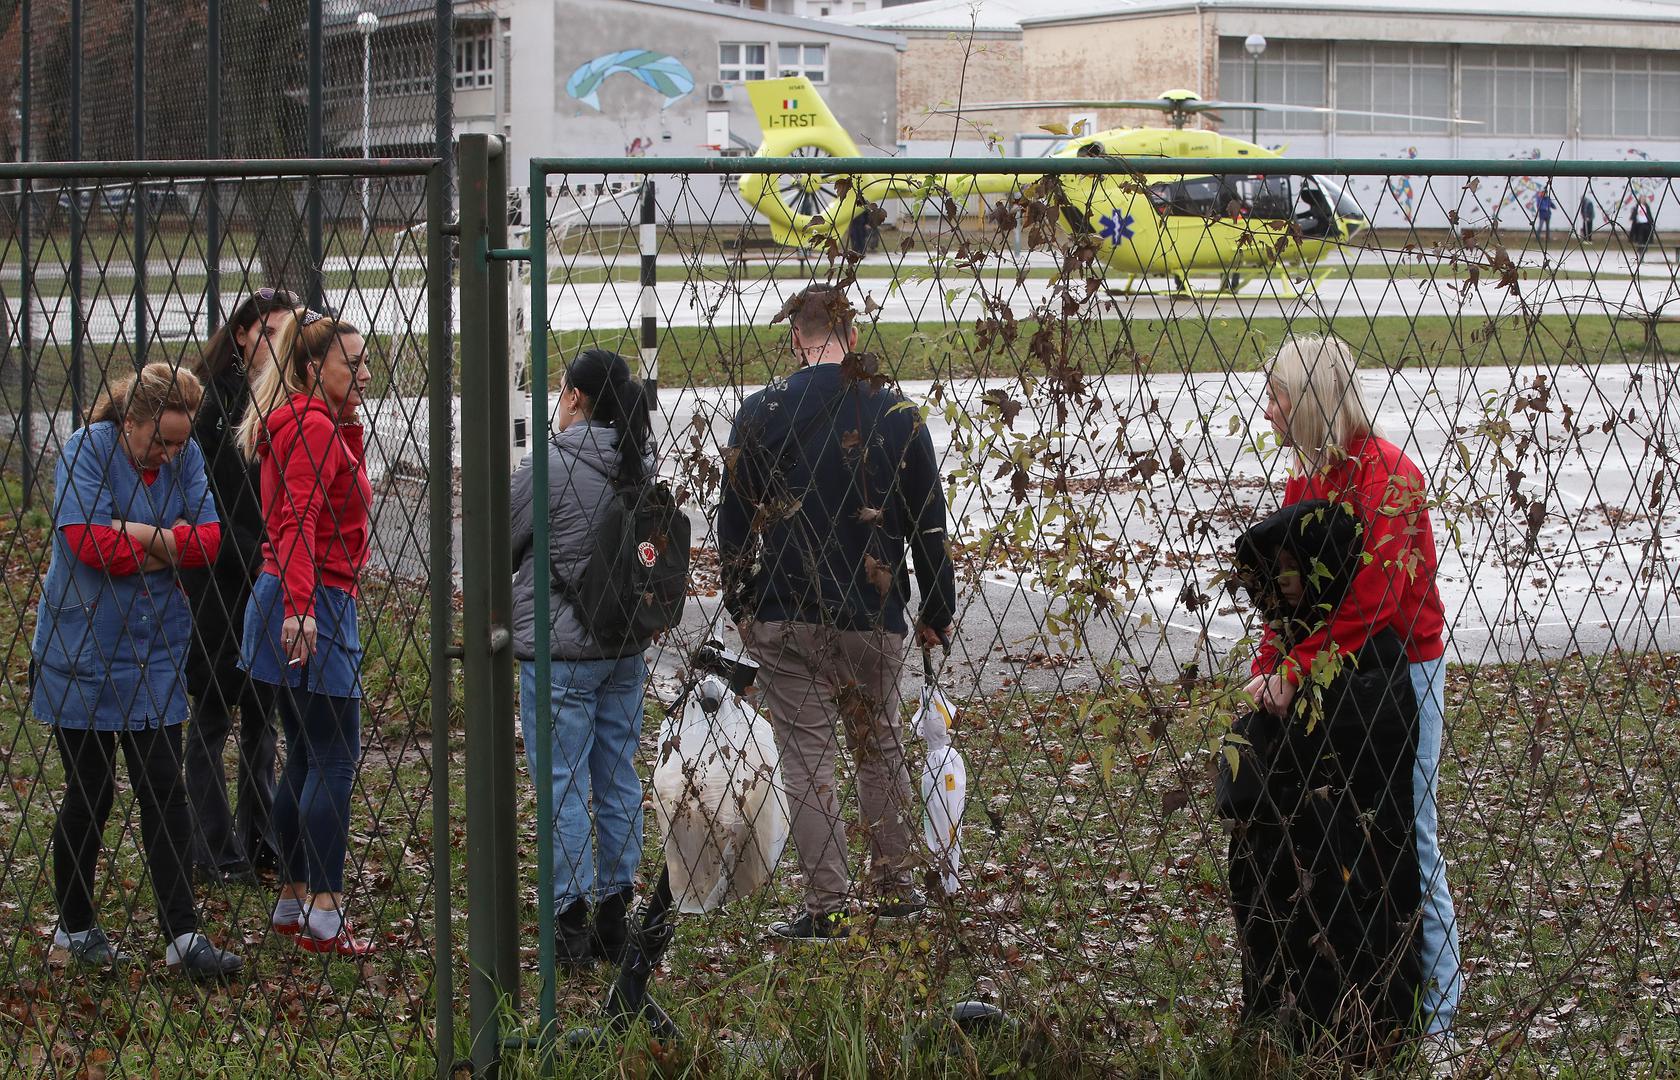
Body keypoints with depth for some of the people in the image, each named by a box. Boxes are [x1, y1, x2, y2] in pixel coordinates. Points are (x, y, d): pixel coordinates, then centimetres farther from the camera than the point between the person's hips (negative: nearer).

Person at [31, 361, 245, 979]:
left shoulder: (186, 457, 2)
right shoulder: (87, 448, -12)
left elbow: (208, 540, -6)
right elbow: (90, 544, -23)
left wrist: (140, 536, -19)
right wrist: (173, 544, -12)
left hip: (155, 653, 4)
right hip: (82, 652, -3)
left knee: (165, 793, 1)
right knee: (89, 794, 6)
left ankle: (182, 938, 2)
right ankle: (75, 928, 22)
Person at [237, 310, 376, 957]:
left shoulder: (329, 427, 18)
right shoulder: (314, 427, -13)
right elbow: (299, 524, -24)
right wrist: (300, 608, -30)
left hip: (306, 604, 10)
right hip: (311, 604, -10)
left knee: (306, 757, 15)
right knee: (336, 757, -9)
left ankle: (292, 902, 22)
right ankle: (323, 914, -9)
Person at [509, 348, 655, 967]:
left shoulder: (551, 466, -18)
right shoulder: (642, 467, 3)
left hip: (559, 649, -7)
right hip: (626, 648, 7)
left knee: (562, 786, 0)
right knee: (617, 778, 14)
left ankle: (570, 922, 2)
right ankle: (616, 912, 20)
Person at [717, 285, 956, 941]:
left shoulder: (761, 413, -2)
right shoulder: (900, 417, 0)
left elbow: (733, 521, 2)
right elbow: (928, 528, 4)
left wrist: (740, 606, 14)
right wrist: (936, 615, 15)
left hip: (780, 616, -1)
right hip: (873, 618, 1)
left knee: (806, 757, 2)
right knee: (881, 749, 18)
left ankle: (827, 906, 1)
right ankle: (894, 886, 25)